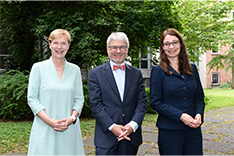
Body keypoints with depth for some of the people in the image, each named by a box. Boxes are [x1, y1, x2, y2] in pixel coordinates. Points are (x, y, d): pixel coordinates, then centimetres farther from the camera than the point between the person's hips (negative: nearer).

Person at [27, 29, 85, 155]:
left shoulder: (75, 70, 8)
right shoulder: (38, 68, 1)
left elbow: (79, 99, 8)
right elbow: (32, 99, -2)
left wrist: (72, 118, -9)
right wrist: (50, 121, -13)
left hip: (69, 129, 2)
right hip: (44, 129, -2)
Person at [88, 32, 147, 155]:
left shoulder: (136, 73, 9)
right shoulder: (96, 73, 2)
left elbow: (142, 101, 4)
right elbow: (95, 104, -5)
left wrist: (133, 125, -11)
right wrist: (112, 126, -14)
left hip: (131, 135, 2)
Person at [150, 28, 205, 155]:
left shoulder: (192, 69, 9)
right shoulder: (158, 71, -3)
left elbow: (199, 96, 14)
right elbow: (155, 102, -7)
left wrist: (199, 114, -6)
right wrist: (180, 116, -16)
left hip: (194, 129, 4)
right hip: (169, 130, -4)